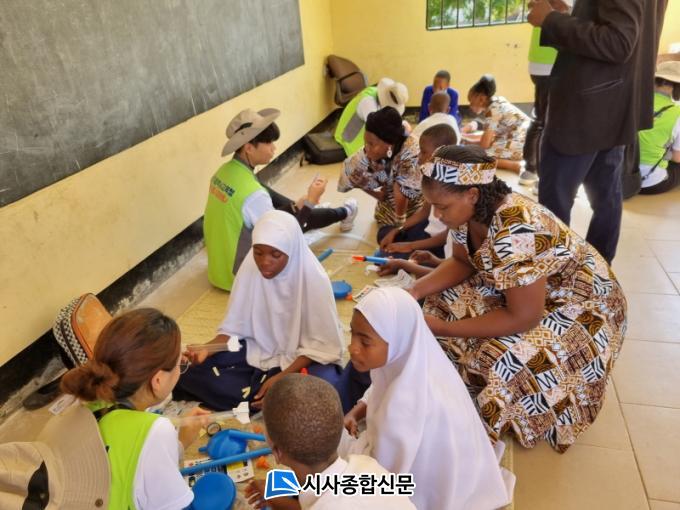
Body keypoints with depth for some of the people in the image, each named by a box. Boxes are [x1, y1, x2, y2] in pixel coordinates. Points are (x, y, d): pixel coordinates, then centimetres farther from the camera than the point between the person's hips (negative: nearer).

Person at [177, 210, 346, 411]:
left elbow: (321, 345, -16)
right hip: (257, 350, 3)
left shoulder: (313, 278, -22)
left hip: (302, 357, -2)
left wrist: (280, 378, -25)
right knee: (191, 370, -14)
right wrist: (206, 349, -23)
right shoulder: (250, 267, -13)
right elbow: (234, 326, -4)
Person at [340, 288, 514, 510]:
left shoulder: (406, 402, -39)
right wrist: (354, 414, -7)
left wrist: (339, 438, -16)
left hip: (434, 489, -6)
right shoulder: (410, 357, -17)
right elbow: (379, 391, 6)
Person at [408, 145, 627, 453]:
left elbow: (523, 318, -32)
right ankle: (463, 388, 13)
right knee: (444, 302, -5)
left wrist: (442, 329, -28)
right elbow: (461, 263, 1)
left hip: (581, 304, -8)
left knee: (499, 360, -27)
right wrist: (415, 292, -14)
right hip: (518, 288, 8)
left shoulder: (515, 234, -39)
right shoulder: (471, 211, -14)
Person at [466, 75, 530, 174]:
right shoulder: (498, 101, 13)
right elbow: (488, 136, 18)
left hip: (520, 144, -10)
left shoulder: (492, 110, -13)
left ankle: (516, 166, -17)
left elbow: (484, 144, -13)